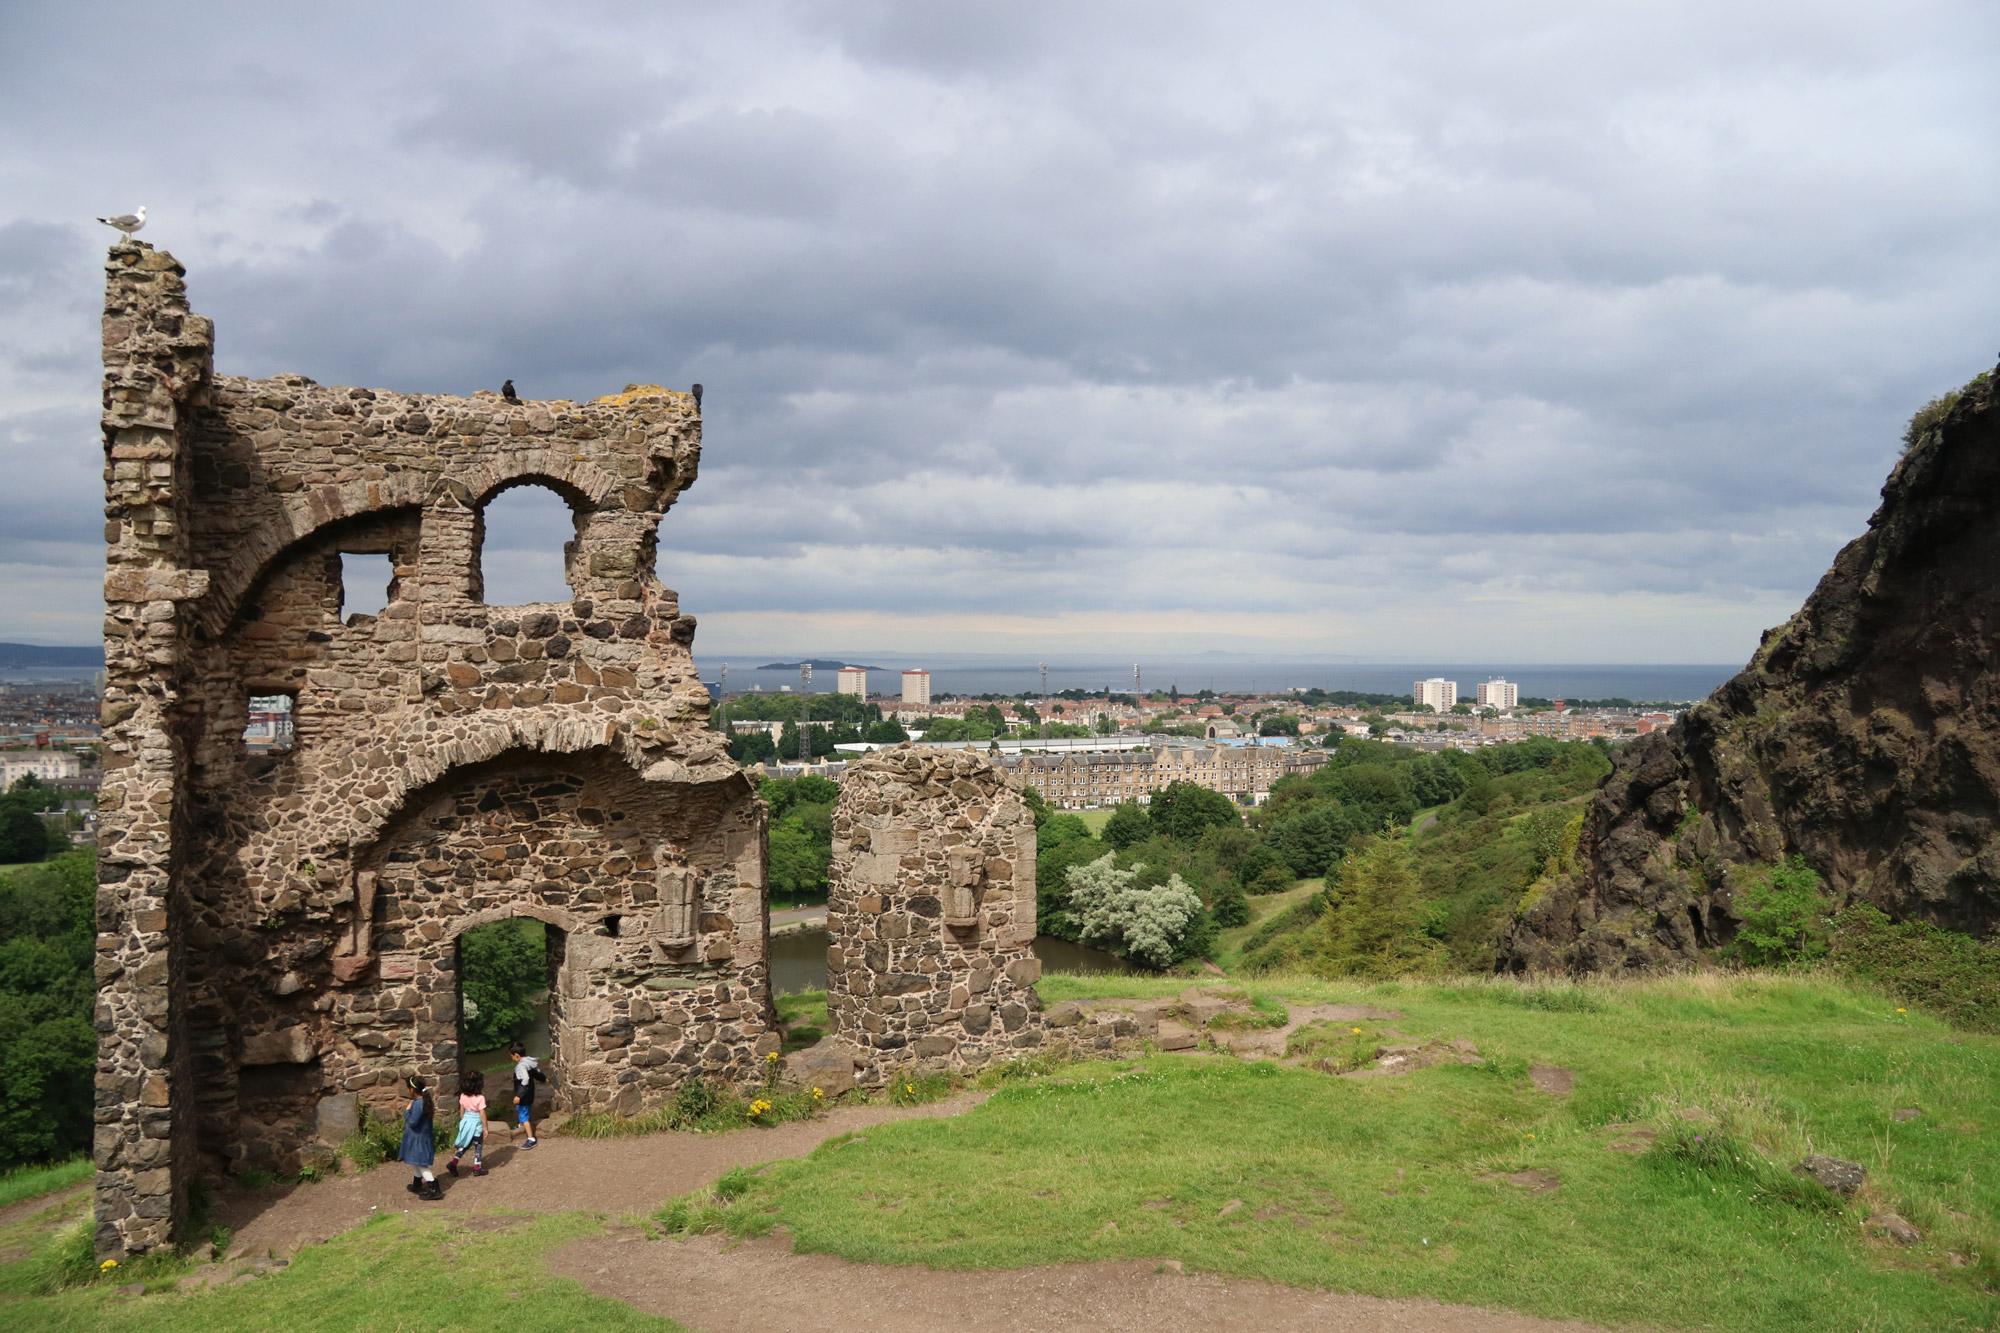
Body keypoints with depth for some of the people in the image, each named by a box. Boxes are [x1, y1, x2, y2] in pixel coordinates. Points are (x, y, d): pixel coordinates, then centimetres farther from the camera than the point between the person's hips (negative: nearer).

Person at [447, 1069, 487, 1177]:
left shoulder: (463, 1096, -4)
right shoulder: (480, 1098, -20)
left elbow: (461, 1111, 5)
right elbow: (482, 1114, -16)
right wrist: (485, 1128, -9)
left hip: (466, 1122, 5)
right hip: (476, 1123, -5)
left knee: (464, 1145, 19)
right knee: (478, 1146, 10)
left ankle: (453, 1163, 9)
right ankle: (477, 1168, 16)